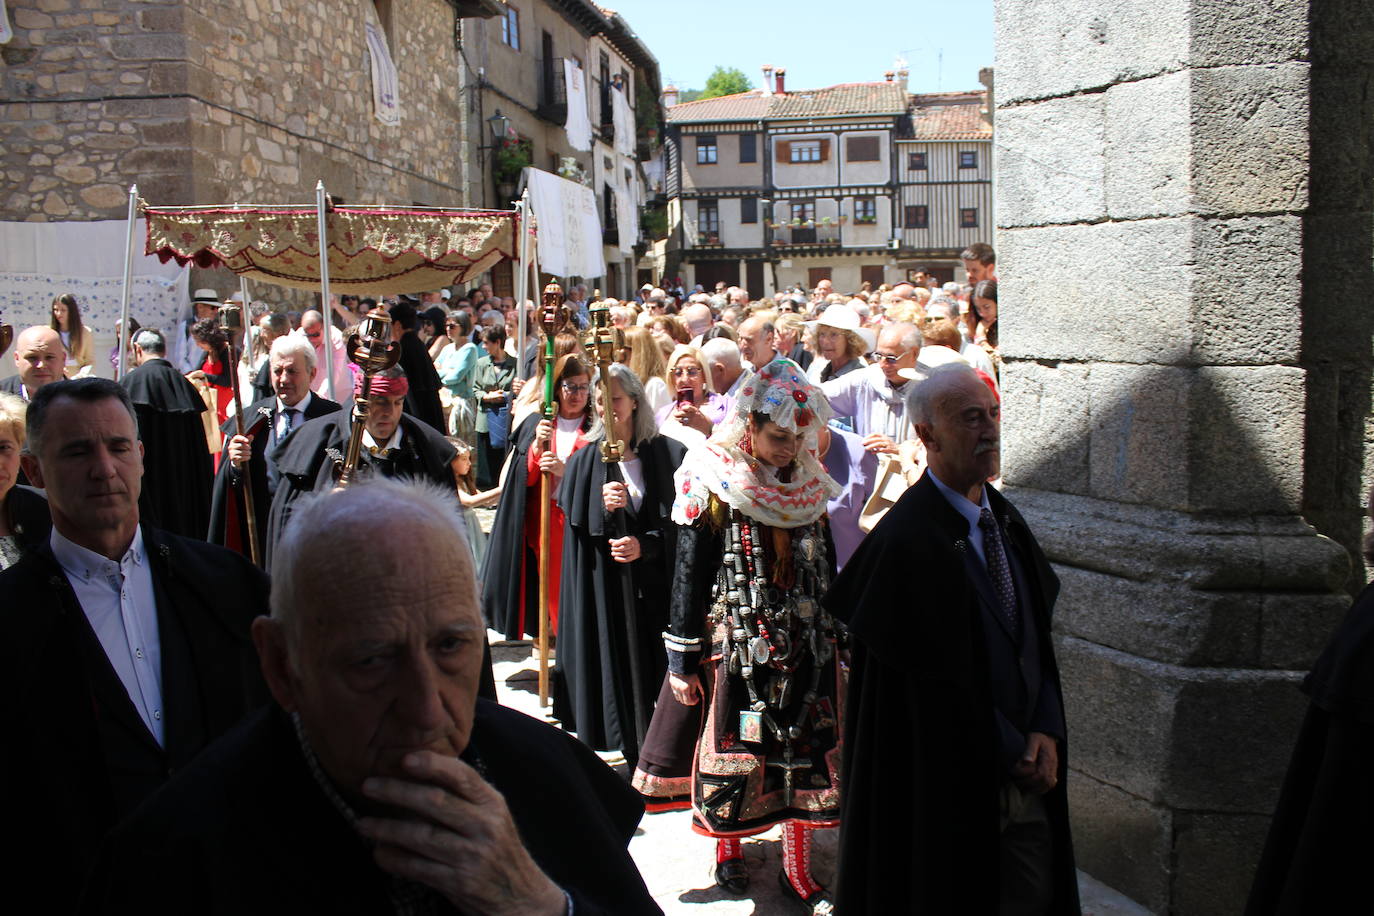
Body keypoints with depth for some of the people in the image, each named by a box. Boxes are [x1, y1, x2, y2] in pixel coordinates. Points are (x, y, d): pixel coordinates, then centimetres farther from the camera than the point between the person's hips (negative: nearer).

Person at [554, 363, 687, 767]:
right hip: (604, 587, 1)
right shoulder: (585, 461, 5)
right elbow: (577, 528, 2)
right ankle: (634, 759, 12)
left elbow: (682, 522, 1)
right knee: (613, 666, -1)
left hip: (656, 585, -1)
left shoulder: (669, 455, 2)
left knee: (652, 667, -1)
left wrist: (644, 544, -15)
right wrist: (603, 506, -18)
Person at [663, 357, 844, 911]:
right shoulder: (714, 489, -9)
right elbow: (689, 576, -7)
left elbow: (826, 569, 12)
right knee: (735, 750, 6)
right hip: (737, 647, -4)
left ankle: (798, 871, 19)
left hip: (806, 647, 4)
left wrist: (835, 638, 13)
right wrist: (682, 659, -7)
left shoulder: (809, 486, 4)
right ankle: (728, 848, 29)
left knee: (804, 755, 7)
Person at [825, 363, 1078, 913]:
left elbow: (1038, 634, 7)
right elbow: (942, 676, -19)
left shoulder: (1005, 519, 6)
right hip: (952, 784, -7)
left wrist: (1046, 731, -6)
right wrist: (1013, 752, -11)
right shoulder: (907, 540, -20)